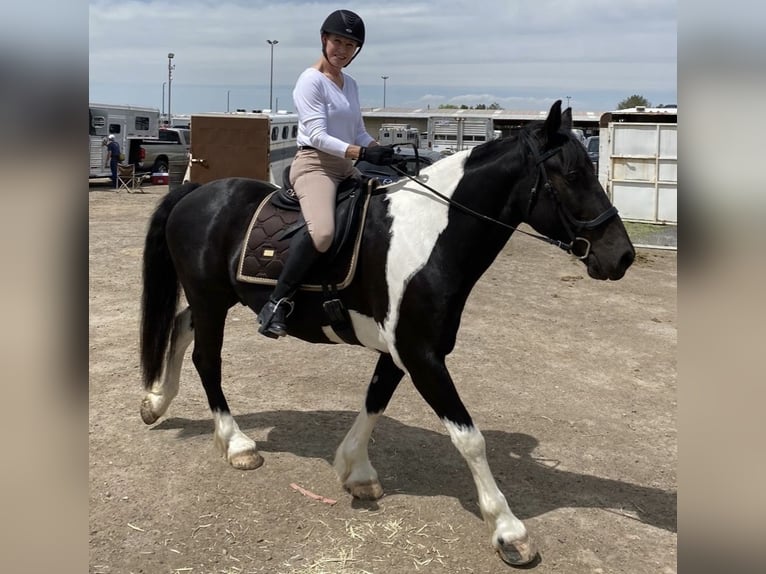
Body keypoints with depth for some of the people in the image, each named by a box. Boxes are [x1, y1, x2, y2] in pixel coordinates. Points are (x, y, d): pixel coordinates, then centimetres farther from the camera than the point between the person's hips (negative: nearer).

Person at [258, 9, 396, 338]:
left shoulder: (350, 84, 17)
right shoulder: (311, 80, -7)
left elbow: (358, 132, 16)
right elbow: (318, 135, -17)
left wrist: (379, 150, -5)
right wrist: (363, 153, -28)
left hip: (345, 168, 9)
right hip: (315, 165, -9)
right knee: (322, 231, -35)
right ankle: (277, 303, -24)